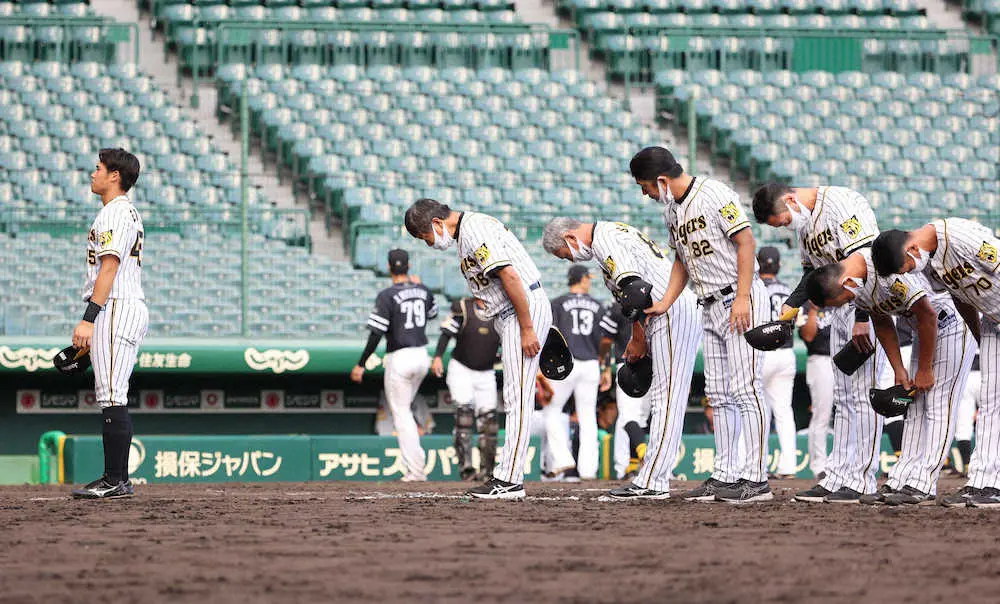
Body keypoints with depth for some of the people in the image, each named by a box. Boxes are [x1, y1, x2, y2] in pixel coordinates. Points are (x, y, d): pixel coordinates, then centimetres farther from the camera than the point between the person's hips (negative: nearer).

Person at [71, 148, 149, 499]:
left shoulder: (115, 212, -10)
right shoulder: (129, 213, 23)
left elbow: (109, 267, -19)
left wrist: (89, 319, -24)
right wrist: (93, 321, 25)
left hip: (116, 310, -11)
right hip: (130, 309, 11)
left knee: (112, 396, -14)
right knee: (112, 397, 12)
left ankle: (115, 481, -18)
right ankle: (118, 480, 14)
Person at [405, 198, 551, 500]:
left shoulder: (474, 230, -15)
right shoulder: (467, 230, 17)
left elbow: (510, 276, -23)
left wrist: (527, 329, -23)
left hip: (526, 308, -11)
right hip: (510, 316, 11)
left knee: (518, 398, -11)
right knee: (514, 399, 11)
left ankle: (510, 481, -13)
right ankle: (506, 477, 13)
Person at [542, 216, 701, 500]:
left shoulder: (604, 242, -11)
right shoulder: (612, 233, 22)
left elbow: (634, 289, -19)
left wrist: (638, 339, -7)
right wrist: (638, 338, 16)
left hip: (674, 314, -11)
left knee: (666, 399, -12)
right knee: (661, 398, 9)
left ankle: (652, 483, -15)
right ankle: (653, 478, 9)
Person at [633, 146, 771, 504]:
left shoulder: (714, 194, -13)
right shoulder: (671, 209, 13)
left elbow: (745, 241, -16)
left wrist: (742, 298, -22)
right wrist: (663, 304, 10)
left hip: (742, 301, -9)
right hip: (711, 307, 10)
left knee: (745, 388, -13)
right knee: (719, 394, 9)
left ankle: (756, 479, -14)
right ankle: (725, 477, 13)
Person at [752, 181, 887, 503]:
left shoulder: (841, 204, -18)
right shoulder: (803, 221, 11)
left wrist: (863, 319, -25)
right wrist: (790, 306, 6)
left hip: (869, 307, -10)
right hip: (841, 308, 10)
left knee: (863, 392, -11)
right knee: (843, 397, 10)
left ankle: (862, 481, -11)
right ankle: (837, 478, 13)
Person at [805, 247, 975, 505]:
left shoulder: (889, 272, -34)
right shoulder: (856, 282, -6)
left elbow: (928, 315, -26)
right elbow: (882, 323, 8)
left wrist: (925, 369, -16)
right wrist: (899, 370, 4)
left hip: (954, 322, -9)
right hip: (924, 329, 9)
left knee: (938, 406, -12)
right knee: (915, 407, 6)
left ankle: (922, 486, -15)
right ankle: (900, 482, 5)